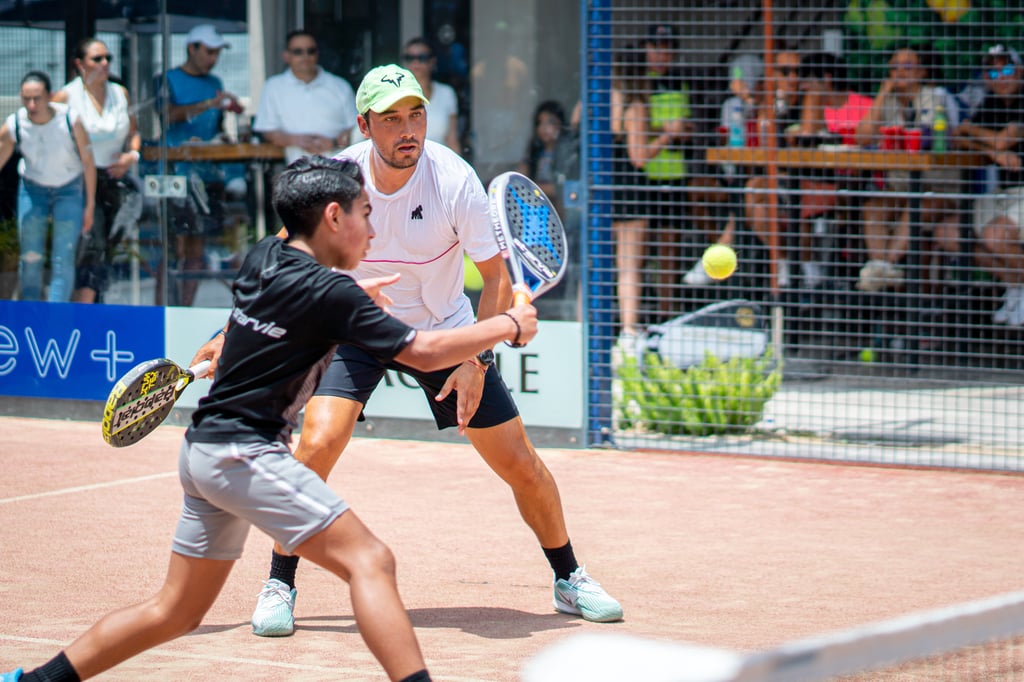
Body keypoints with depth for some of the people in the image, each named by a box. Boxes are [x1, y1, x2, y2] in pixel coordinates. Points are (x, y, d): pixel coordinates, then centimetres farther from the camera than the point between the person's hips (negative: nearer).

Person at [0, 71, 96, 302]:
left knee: (63, 257, -11)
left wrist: (90, 205, -6)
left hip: (69, 189, -1)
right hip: (33, 188, 1)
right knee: (30, 257, -2)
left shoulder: (70, 120, -24)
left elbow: (88, 162, -11)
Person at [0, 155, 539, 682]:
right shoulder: (331, 294, -14)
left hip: (202, 450, 9)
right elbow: (424, 352, -12)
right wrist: (508, 325, 0)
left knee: (175, 612, 17)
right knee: (370, 561, -15)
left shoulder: (263, 258, 9)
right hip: (246, 454, -9)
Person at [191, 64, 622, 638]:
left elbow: (498, 277, -14)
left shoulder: (454, 180, -24)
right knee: (318, 443, -22)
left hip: (444, 330, 0)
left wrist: (475, 361, -22)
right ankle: (280, 586, -4)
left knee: (521, 465, -1)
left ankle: (569, 578, 23)